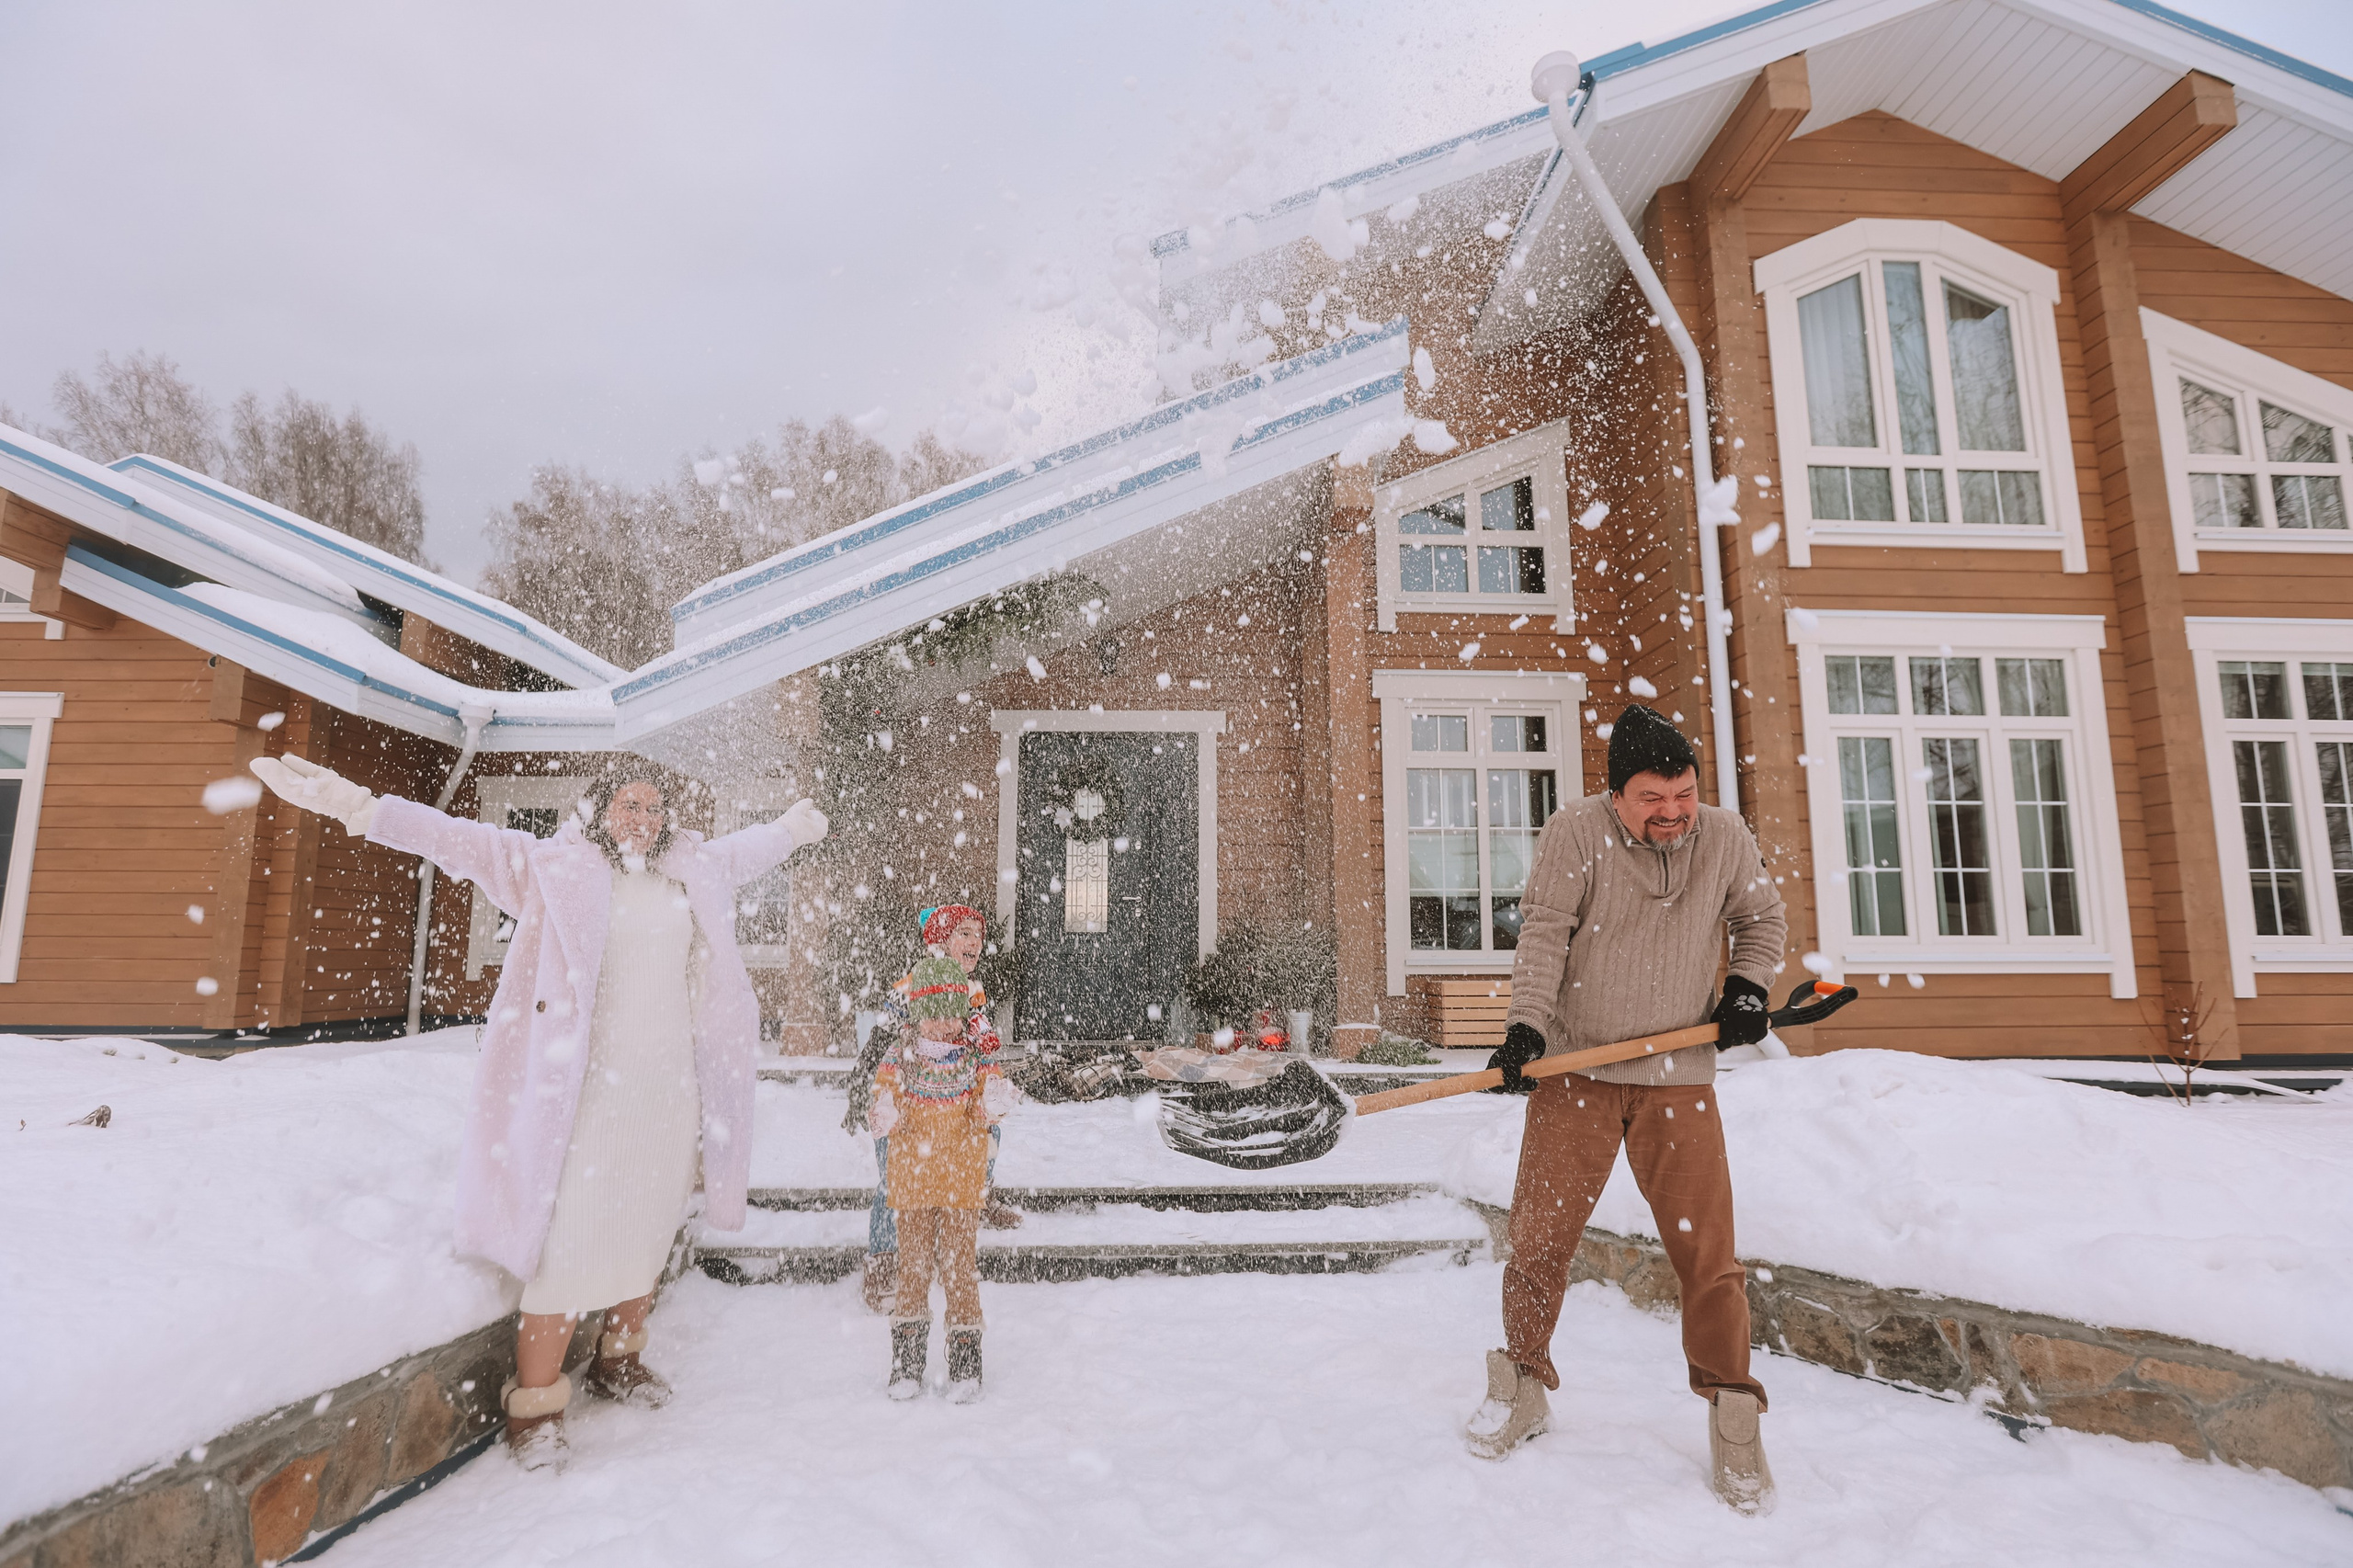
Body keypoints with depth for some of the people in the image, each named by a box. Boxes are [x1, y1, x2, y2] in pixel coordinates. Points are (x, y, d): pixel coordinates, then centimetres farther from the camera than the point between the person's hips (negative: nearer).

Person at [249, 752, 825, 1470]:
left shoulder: (696, 869, 11)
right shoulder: (555, 867, -1)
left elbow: (749, 849, 29)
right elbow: (462, 840, -8)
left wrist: (794, 827, 46)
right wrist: (358, 806, -17)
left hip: (670, 1091, 5)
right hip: (588, 1091, -5)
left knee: (650, 1230, 15)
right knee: (569, 1241, -5)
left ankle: (620, 1360, 36)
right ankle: (535, 1405, 11)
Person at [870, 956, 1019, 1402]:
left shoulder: (978, 1055, -1)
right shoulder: (899, 1055, 0)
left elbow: (981, 1120, -5)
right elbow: (884, 1110, -2)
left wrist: (992, 1105, -27)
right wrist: (886, 1118, -25)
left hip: (962, 1181, -1)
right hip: (912, 1179, 1)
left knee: (960, 1266, 0)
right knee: (913, 1267, 7)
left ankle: (965, 1367, 14)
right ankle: (906, 1367, 21)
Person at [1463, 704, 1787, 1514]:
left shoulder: (1726, 837, 2)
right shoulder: (1574, 833, -8)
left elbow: (1762, 919, 18)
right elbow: (1544, 932, -11)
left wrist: (1747, 987, 2)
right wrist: (1526, 1026, -22)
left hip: (1679, 1081, 2)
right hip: (1574, 1072, -1)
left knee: (1706, 1249, 1)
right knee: (1539, 1236, 3)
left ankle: (1733, 1422, 20)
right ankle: (1523, 1391, 24)